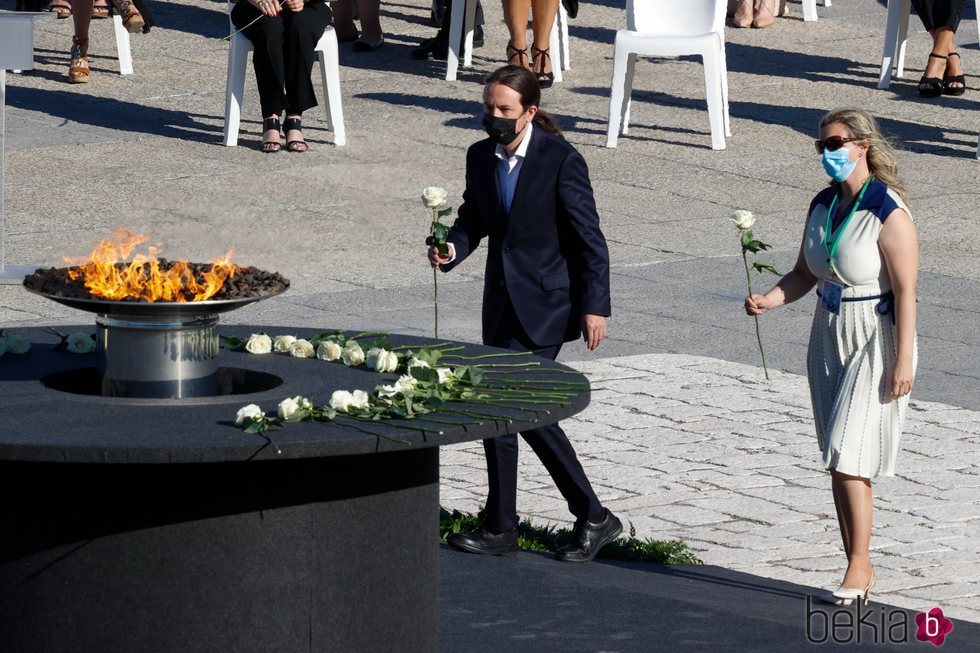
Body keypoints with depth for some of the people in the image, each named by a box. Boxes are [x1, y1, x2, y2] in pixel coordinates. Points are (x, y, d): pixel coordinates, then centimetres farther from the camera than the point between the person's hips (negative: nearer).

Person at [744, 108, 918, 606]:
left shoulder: (889, 213, -16)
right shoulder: (823, 205, 7)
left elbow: (905, 291, -17)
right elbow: (804, 274, 14)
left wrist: (903, 360, -20)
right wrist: (768, 300, -5)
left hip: (876, 342, -8)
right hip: (829, 339, 8)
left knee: (847, 456, -13)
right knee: (838, 460, 9)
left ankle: (859, 566, -5)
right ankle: (857, 569, 16)